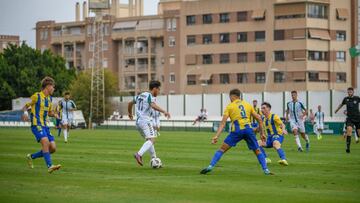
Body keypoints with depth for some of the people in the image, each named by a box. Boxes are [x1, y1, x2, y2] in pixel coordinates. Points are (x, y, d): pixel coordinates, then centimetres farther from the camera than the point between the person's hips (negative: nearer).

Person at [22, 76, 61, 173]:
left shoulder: (49, 99, 16)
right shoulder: (36, 96, -6)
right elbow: (25, 106, -1)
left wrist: (54, 115, 4)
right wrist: (25, 112, -23)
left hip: (44, 125, 8)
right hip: (36, 125, -8)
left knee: (53, 148, -1)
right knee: (45, 142, -28)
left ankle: (31, 157, 17)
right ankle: (49, 166, -32)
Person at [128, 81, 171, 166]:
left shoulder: (140, 95, 20)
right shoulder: (150, 96, -6)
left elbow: (130, 103, 31)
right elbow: (153, 105, -27)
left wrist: (130, 114, 47)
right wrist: (164, 111, -36)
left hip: (138, 121, 9)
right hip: (145, 121, -9)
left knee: (149, 140, 17)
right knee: (151, 140, -18)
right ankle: (139, 154, -37)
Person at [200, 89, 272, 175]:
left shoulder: (229, 106, 12)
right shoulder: (248, 105, 20)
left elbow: (223, 122, 2)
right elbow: (259, 119, 18)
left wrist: (216, 136, -4)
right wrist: (262, 133, 24)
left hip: (237, 130, -2)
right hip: (248, 129, 2)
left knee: (222, 149, 3)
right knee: (257, 151, 16)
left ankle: (210, 166, -8)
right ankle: (266, 170, 7)